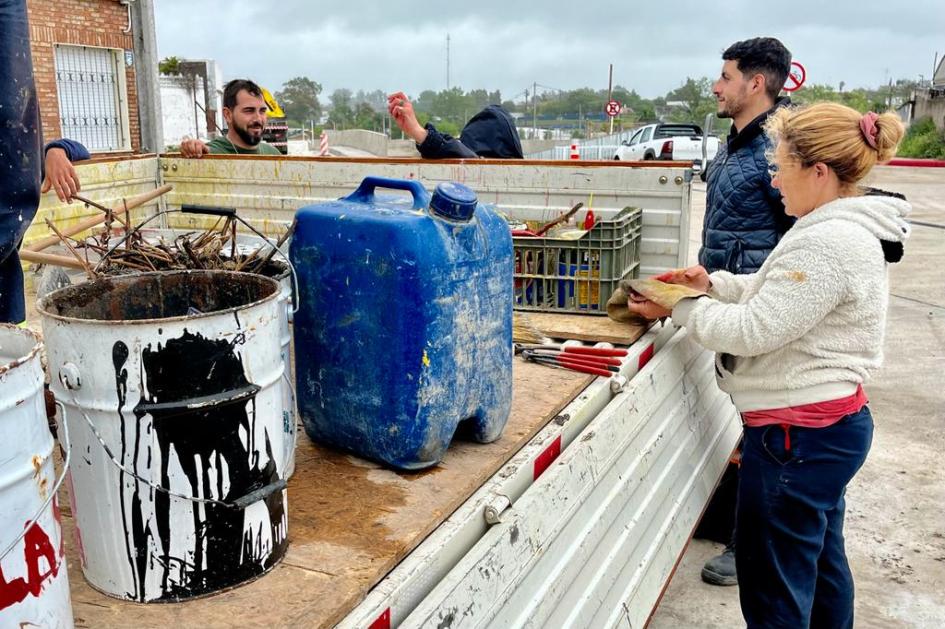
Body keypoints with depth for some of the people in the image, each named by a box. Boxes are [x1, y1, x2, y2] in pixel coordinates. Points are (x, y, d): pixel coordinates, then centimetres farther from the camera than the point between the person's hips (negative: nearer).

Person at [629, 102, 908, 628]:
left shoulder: (829, 243, -24)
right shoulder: (844, 229, 10)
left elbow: (753, 329, -23)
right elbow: (776, 295, 18)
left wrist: (679, 309, -11)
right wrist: (715, 283, 4)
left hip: (798, 435, -11)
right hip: (830, 423, 11)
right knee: (821, 562, 25)